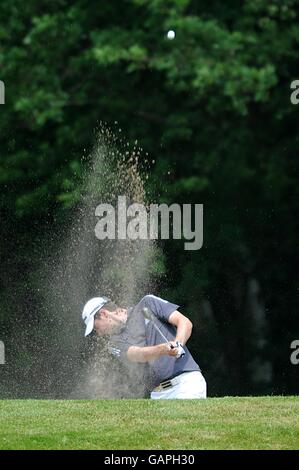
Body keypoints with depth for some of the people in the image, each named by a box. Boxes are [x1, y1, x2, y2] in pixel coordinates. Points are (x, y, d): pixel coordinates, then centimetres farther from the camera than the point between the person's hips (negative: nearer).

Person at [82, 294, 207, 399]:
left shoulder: (148, 304, 6)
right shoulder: (115, 343, 12)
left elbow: (185, 323, -1)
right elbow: (138, 355, -9)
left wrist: (178, 344, -21)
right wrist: (164, 349, -29)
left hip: (187, 381, -5)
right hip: (158, 395, 5)